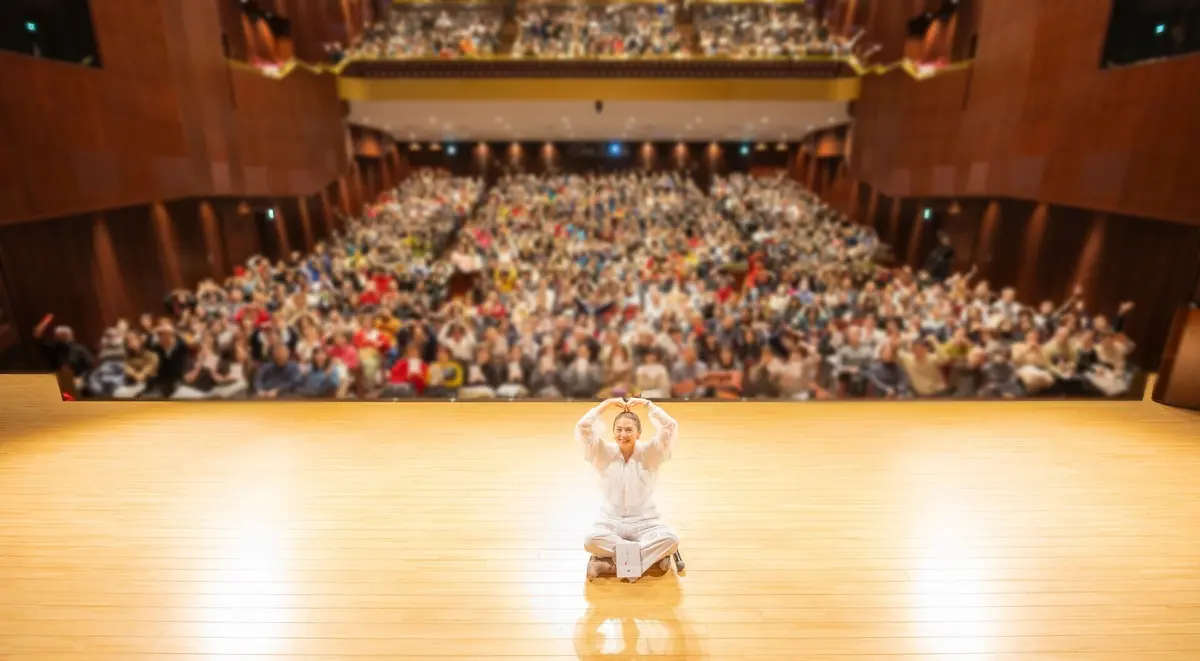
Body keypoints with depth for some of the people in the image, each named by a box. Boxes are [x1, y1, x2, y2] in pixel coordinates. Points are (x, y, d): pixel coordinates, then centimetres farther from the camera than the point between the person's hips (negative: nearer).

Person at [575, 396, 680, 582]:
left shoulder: (649, 453, -8)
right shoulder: (604, 453, -6)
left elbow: (671, 428, -21)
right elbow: (582, 429, -18)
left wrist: (646, 403, -19)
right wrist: (606, 404, -17)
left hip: (645, 522, 0)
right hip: (610, 521, 0)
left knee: (670, 539, -29)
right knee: (591, 541, -31)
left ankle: (607, 562, -23)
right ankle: (653, 555, -18)